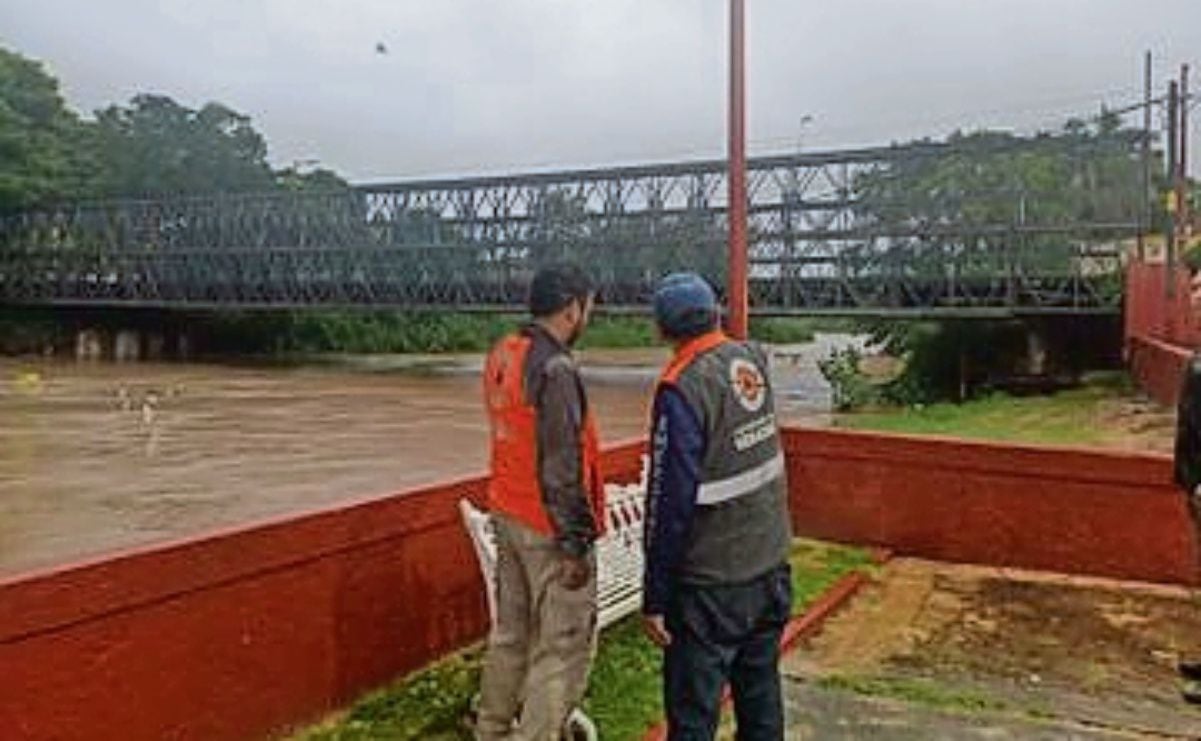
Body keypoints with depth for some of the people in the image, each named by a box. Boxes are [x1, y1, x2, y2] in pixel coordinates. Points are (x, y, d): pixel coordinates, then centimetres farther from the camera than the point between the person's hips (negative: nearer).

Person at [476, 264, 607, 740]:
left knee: (511, 630, 21)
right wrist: (575, 545, -16)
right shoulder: (556, 370, -22)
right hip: (547, 527, -9)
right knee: (563, 647, 4)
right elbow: (562, 469, -22)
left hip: (507, 515, 9)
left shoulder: (501, 355, 4)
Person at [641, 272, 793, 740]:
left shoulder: (682, 389, -20)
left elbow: (670, 505, -19)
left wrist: (654, 597, -12)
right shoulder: (753, 359, -1)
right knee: (760, 693, 19)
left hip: (711, 586, -7)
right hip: (772, 568, 7)